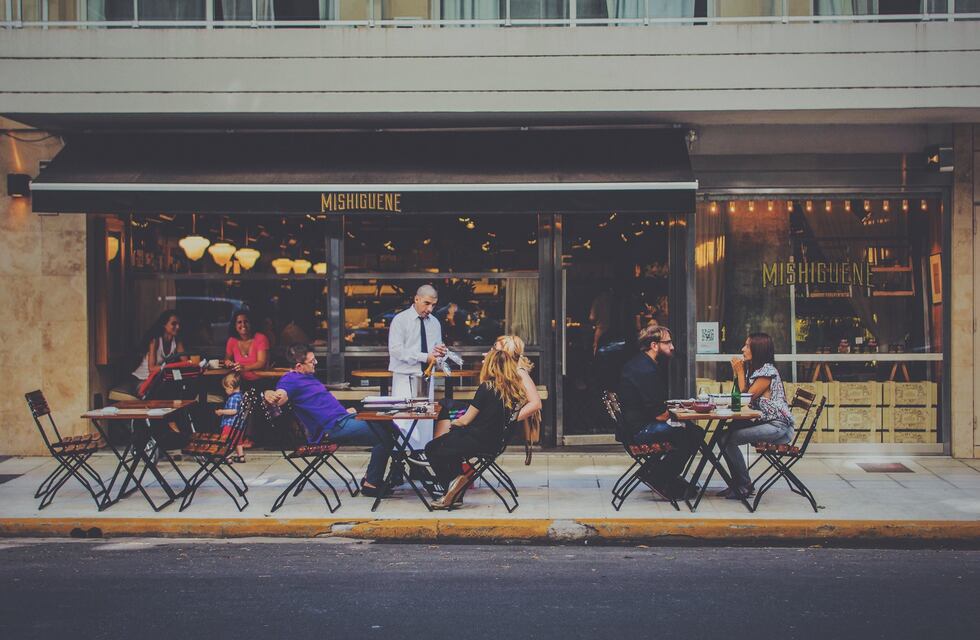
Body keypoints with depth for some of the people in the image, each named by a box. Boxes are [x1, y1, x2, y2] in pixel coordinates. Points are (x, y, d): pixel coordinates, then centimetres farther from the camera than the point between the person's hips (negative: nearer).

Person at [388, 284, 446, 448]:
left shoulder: (434, 322, 12)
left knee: (426, 421, 6)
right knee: (404, 420, -11)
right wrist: (425, 357, -20)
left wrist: (440, 352, -8)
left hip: (426, 376, 5)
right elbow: (395, 350, -15)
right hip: (405, 377, -5)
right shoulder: (400, 320, -6)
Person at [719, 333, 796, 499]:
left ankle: (744, 487, -9)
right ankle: (738, 484, 4)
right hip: (766, 422, 10)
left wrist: (740, 372, -7)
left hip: (779, 427, -10)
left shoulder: (767, 371, -14)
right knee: (724, 435, -1)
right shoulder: (754, 369, 16)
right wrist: (737, 372, 7)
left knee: (728, 439, -20)